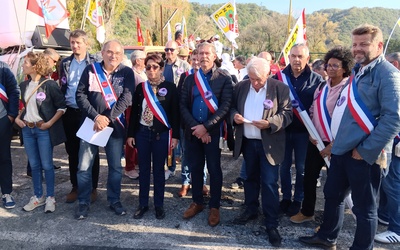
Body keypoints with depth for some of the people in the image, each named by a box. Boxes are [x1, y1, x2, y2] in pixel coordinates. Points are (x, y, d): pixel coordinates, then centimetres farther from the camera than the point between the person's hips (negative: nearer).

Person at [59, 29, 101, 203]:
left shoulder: (95, 63, -1)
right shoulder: (65, 63, 9)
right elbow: (61, 87, 15)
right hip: (70, 113, 4)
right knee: (72, 152, 10)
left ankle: (92, 188, 16)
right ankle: (75, 187, 23)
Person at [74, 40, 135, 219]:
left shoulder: (126, 72, 0)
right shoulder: (91, 69, 1)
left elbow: (126, 98, -10)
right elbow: (80, 95, -4)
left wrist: (108, 118, -16)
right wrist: (96, 116, -15)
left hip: (115, 126, 0)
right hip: (91, 124, 1)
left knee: (115, 167, 9)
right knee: (84, 167, 5)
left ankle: (114, 200, 26)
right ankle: (83, 202, 22)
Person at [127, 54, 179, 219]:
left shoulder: (170, 87, -3)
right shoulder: (141, 87, 5)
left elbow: (175, 112, -3)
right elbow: (134, 111, 8)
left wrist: (175, 136, -7)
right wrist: (131, 134, 4)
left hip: (161, 134, -2)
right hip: (142, 132, 3)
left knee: (159, 170, 8)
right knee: (144, 169, 11)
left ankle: (159, 205, 21)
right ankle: (143, 204, 24)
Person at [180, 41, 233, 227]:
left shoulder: (224, 78, -3)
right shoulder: (190, 79, 8)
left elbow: (225, 106, -12)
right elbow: (183, 106, 2)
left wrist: (206, 126, -17)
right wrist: (195, 127, -11)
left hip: (213, 132, -3)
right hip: (193, 132, 4)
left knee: (214, 170, 5)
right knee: (195, 168, 13)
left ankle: (214, 207, 20)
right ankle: (197, 202, 30)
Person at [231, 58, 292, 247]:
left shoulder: (280, 88, -8)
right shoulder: (241, 87, 3)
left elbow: (287, 114, -9)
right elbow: (232, 107, 11)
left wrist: (270, 123, -25)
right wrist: (234, 115, -13)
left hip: (269, 143, -4)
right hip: (247, 141, 4)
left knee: (269, 183, -2)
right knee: (250, 178, 18)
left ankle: (272, 224, 9)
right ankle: (251, 210, 36)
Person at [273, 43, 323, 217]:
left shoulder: (316, 79, -3)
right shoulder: (279, 77, 0)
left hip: (304, 131, -1)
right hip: (283, 129, 2)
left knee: (301, 168, 9)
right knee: (284, 166, 12)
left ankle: (298, 200, 25)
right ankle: (286, 197, 28)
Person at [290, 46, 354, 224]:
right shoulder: (322, 86, 7)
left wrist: (333, 145, -17)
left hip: (334, 145, -6)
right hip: (315, 141, 6)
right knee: (309, 177, 13)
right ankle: (306, 212, 30)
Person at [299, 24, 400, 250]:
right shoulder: (358, 70, 14)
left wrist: (366, 150, -19)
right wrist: (338, 140, 14)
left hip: (364, 154, -9)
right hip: (343, 148, 9)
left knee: (364, 208, 7)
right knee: (333, 195, 21)